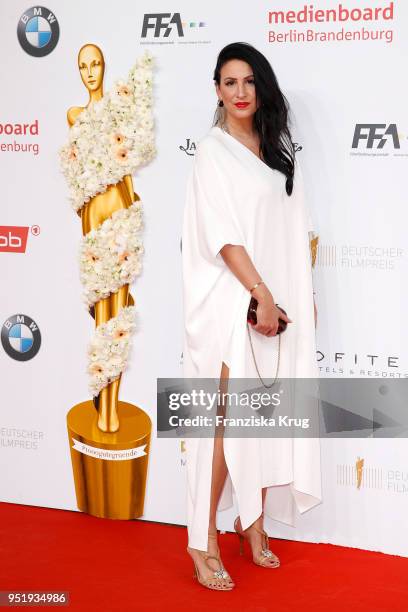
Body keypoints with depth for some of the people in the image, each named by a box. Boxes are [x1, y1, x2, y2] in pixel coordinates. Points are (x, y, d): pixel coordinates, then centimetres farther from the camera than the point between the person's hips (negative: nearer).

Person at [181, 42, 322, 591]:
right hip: (233, 302, -6)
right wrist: (261, 294, -16)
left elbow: (297, 230, 15)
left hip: (279, 300, 6)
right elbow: (223, 234, -13)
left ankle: (254, 521, 21)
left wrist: (305, 294, 11)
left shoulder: (279, 150, 14)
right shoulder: (213, 153, -5)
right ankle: (204, 540, -1)